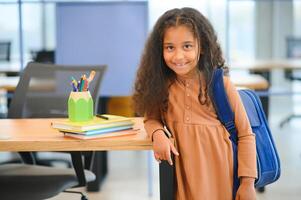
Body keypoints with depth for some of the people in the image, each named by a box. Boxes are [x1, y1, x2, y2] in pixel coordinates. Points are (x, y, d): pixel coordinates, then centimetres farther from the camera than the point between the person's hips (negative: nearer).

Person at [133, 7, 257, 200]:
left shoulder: (221, 84, -11)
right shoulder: (162, 86, -3)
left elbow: (245, 135, -6)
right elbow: (151, 118, 11)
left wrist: (248, 182, -9)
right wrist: (158, 134, -13)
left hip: (221, 177, -2)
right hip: (183, 177, 3)